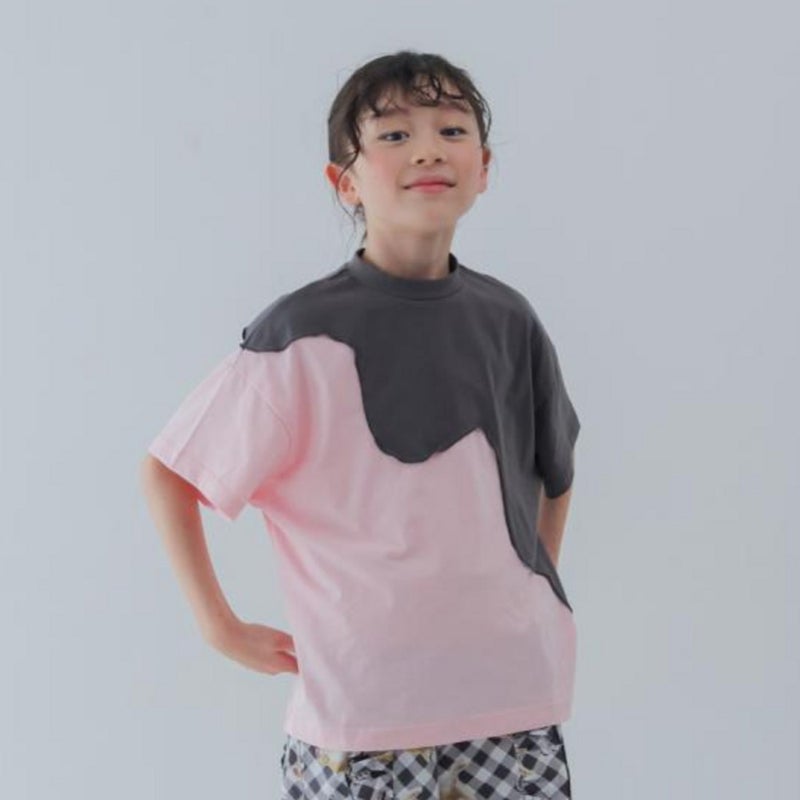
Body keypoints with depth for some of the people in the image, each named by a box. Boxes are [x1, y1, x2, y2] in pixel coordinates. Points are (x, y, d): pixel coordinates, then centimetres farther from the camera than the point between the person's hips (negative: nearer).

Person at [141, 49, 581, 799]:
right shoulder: (305, 336, -11)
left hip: (516, 701, 4)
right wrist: (223, 628, -4)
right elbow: (166, 474, -4)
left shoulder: (507, 320, 3)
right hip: (362, 719, -4)